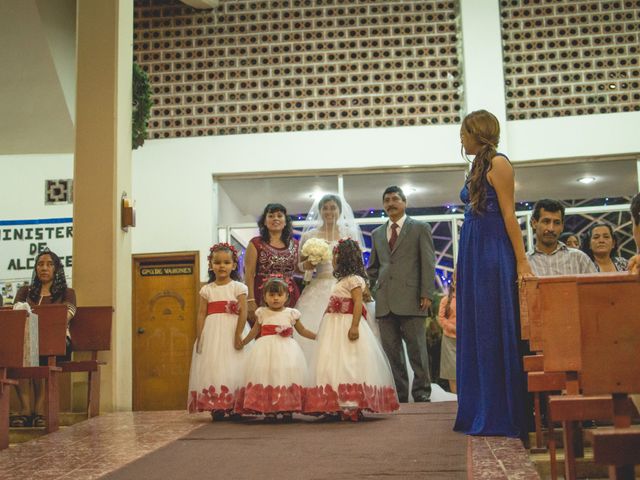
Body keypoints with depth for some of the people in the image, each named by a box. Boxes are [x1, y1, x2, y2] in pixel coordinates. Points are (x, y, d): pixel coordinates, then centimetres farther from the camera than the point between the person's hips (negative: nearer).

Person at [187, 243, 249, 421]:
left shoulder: (238, 287, 2)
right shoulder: (207, 290, 9)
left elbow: (243, 313, -6)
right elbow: (201, 315, 5)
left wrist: (238, 335, -15)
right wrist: (199, 338, -2)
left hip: (232, 332, -2)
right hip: (212, 334, 2)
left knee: (233, 369, -3)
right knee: (213, 367, -2)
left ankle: (234, 406, 2)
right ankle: (216, 407, 1)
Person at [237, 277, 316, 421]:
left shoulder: (291, 313, 7)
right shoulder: (262, 313, 7)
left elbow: (302, 331, 16)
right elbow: (254, 331, 19)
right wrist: (242, 342, 19)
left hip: (286, 350, 0)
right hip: (266, 350, 0)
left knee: (287, 376, -9)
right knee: (266, 375, -9)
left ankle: (287, 409, -2)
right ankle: (268, 410, -4)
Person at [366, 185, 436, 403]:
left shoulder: (420, 228, 6)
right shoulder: (377, 234, 19)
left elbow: (428, 263, 0)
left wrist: (427, 294, -9)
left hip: (410, 299, -4)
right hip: (385, 302, 4)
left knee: (417, 350, -1)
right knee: (391, 352, 4)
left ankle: (422, 394, 8)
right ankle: (398, 394, 10)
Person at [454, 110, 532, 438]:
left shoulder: (498, 163, -6)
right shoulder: (478, 167, 18)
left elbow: (508, 214, -13)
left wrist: (522, 261, -16)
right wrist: (461, 270, 15)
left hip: (494, 256, -9)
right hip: (473, 256, 9)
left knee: (495, 331, -5)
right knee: (475, 333, 11)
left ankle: (502, 416, 3)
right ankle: (481, 413, 20)